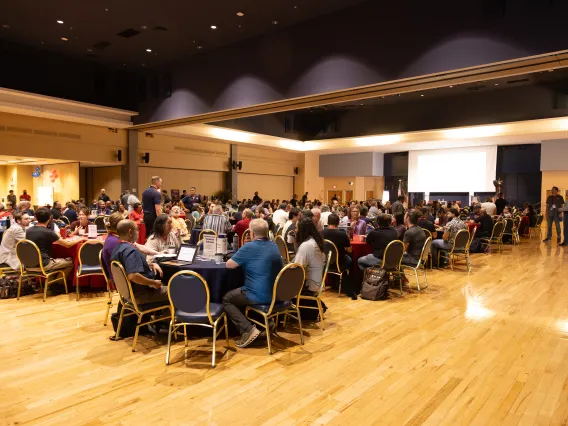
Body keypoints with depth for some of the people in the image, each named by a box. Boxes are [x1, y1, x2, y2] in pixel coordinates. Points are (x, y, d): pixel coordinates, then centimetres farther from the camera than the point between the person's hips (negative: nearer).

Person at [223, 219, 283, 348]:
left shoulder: (249, 247, -16)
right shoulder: (274, 246, 9)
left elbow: (229, 264, -8)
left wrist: (241, 261, 11)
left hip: (260, 296, -9)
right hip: (276, 293, 9)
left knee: (226, 299, 14)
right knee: (238, 293, 31)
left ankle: (248, 329, -2)